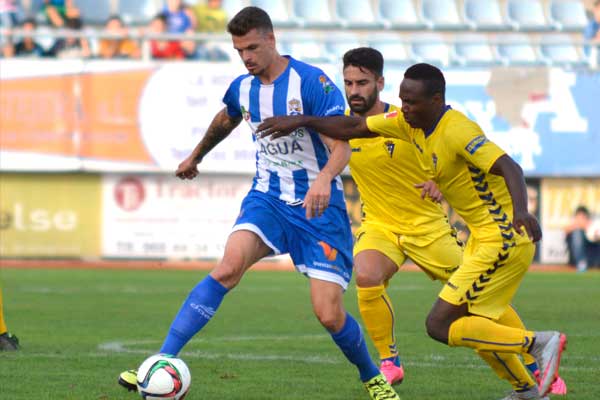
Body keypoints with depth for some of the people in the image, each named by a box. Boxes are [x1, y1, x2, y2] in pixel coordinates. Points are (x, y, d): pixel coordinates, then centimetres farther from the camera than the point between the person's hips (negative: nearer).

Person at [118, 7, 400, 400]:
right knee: (229, 266, -26)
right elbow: (225, 121, 29)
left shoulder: (312, 82, -15)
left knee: (330, 315, -9)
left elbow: (342, 144, -23)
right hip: (268, 197, 4)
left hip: (318, 205, -4)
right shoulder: (242, 89, 4)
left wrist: (324, 179, -44)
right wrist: (195, 157, 44)